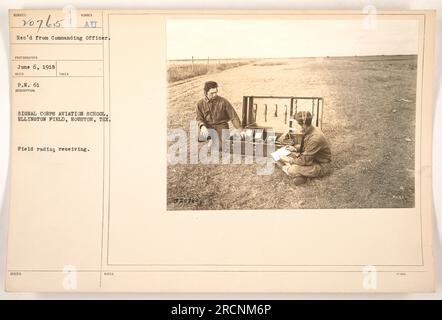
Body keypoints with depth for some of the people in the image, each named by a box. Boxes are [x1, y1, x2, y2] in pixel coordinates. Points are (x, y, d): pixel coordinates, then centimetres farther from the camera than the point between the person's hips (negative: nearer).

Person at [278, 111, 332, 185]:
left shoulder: (315, 138, -34)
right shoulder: (309, 131, -5)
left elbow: (306, 160, -28)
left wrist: (290, 160, -17)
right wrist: (295, 149, -3)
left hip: (320, 166, -9)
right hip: (309, 157, 9)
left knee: (292, 170, -29)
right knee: (281, 158, 3)